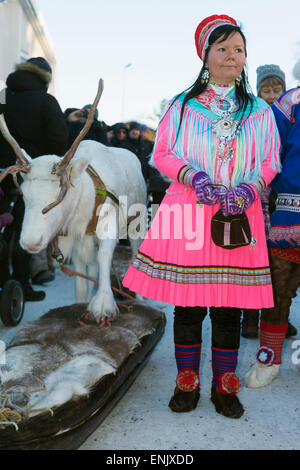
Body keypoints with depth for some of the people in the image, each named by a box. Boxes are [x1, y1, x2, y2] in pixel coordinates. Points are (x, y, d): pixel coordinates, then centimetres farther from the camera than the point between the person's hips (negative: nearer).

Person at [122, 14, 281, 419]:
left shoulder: (260, 111, 13)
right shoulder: (182, 105, 8)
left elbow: (270, 162, 11)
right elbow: (162, 154, 6)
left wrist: (249, 189, -10)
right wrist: (194, 178, -12)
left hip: (239, 218, 1)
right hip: (188, 213, -1)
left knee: (229, 306, 4)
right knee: (187, 302, 3)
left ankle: (224, 387, 21)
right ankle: (187, 382, 22)